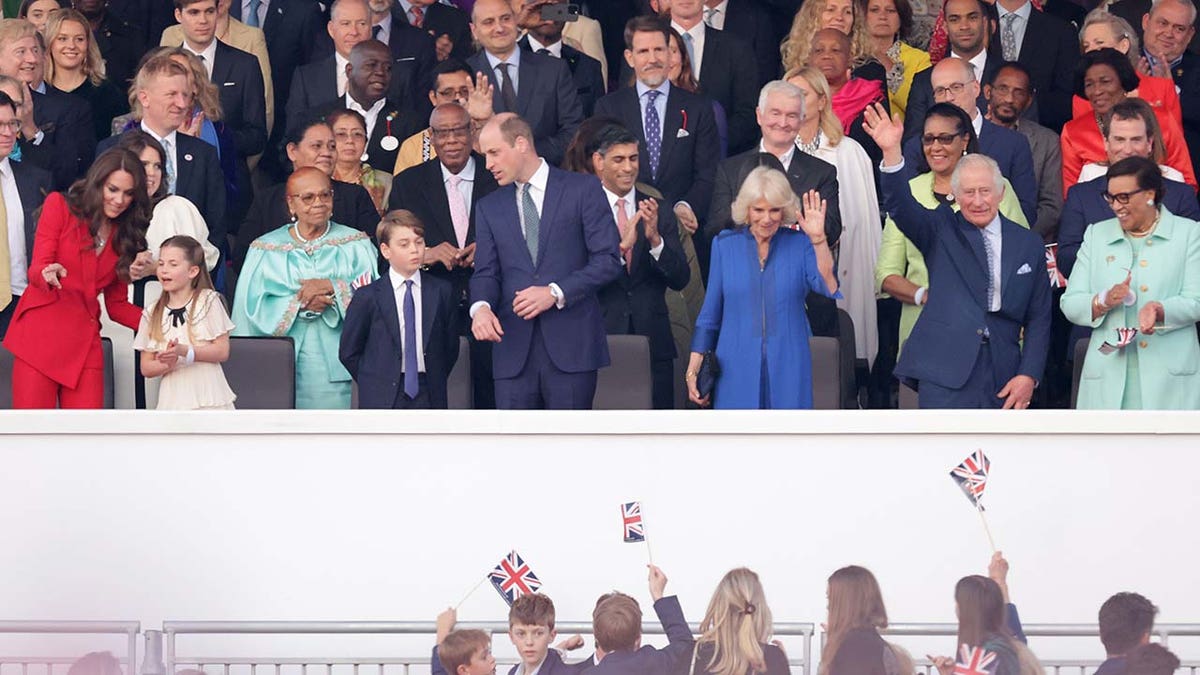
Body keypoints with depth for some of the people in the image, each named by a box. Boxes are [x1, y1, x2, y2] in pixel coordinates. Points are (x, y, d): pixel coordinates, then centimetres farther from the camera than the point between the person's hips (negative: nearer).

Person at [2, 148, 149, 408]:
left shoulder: (125, 236, 16)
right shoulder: (60, 206, 4)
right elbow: (37, 268, -4)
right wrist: (48, 275, -28)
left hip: (85, 343, 4)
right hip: (41, 335, -4)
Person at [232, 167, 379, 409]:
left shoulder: (355, 245, 10)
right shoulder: (267, 250, 10)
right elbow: (254, 307, 0)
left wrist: (333, 288, -15)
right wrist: (299, 303, -14)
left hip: (337, 366, 0)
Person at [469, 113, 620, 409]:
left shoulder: (582, 190, 3)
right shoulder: (489, 207, 16)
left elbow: (608, 260, -2)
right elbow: (486, 271, 11)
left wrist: (556, 293, -13)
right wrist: (481, 306, -13)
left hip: (571, 345, -3)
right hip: (514, 347, 3)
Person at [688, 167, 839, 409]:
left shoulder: (800, 245, 4)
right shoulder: (725, 246, 7)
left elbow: (828, 288, -14)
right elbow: (709, 314, 11)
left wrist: (818, 239, -23)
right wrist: (693, 369, 6)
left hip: (787, 371, -1)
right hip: (737, 369, 1)